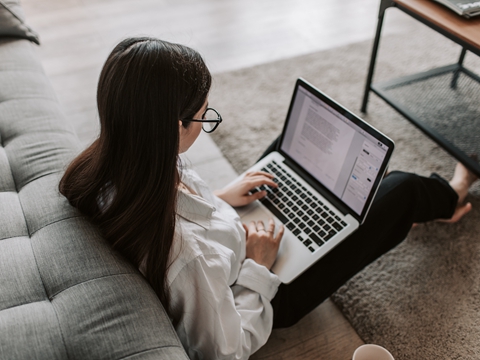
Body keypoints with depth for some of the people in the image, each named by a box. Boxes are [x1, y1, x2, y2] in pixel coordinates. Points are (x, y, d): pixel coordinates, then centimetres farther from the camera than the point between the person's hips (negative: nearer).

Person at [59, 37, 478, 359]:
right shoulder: (184, 252, -45)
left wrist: (218, 199, -2)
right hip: (272, 291, -7)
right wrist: (256, 267, -20)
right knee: (400, 190, 1)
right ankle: (445, 198, 44)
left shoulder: (107, 170, -22)